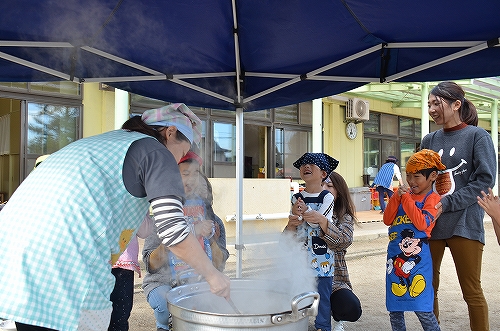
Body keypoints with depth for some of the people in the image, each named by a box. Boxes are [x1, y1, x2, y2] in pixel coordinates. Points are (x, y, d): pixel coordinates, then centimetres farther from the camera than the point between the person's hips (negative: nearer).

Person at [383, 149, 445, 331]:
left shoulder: (432, 198, -5)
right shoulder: (404, 194, 10)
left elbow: (422, 224, -20)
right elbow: (387, 220, 4)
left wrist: (406, 198, -15)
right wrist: (397, 197, -8)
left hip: (417, 258, -6)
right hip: (395, 255, 6)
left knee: (422, 309, -4)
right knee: (394, 308, 14)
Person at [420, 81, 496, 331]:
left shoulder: (477, 136, -2)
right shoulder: (429, 140, 11)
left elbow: (485, 179, -10)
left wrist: (447, 204, -17)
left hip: (464, 224, -4)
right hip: (429, 223, 5)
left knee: (471, 291, 4)